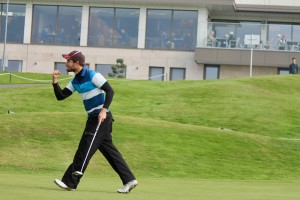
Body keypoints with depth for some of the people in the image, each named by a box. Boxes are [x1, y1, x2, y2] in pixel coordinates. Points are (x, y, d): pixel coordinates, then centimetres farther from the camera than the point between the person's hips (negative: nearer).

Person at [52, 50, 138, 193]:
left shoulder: (93, 75, -11)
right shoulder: (75, 81, 13)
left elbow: (110, 91, -15)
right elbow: (60, 96, 12)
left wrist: (104, 110, -24)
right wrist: (55, 82, -4)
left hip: (102, 117, -9)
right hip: (93, 118, 9)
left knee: (84, 149, -8)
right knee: (109, 150, 9)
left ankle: (70, 182, -6)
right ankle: (129, 180, 11)